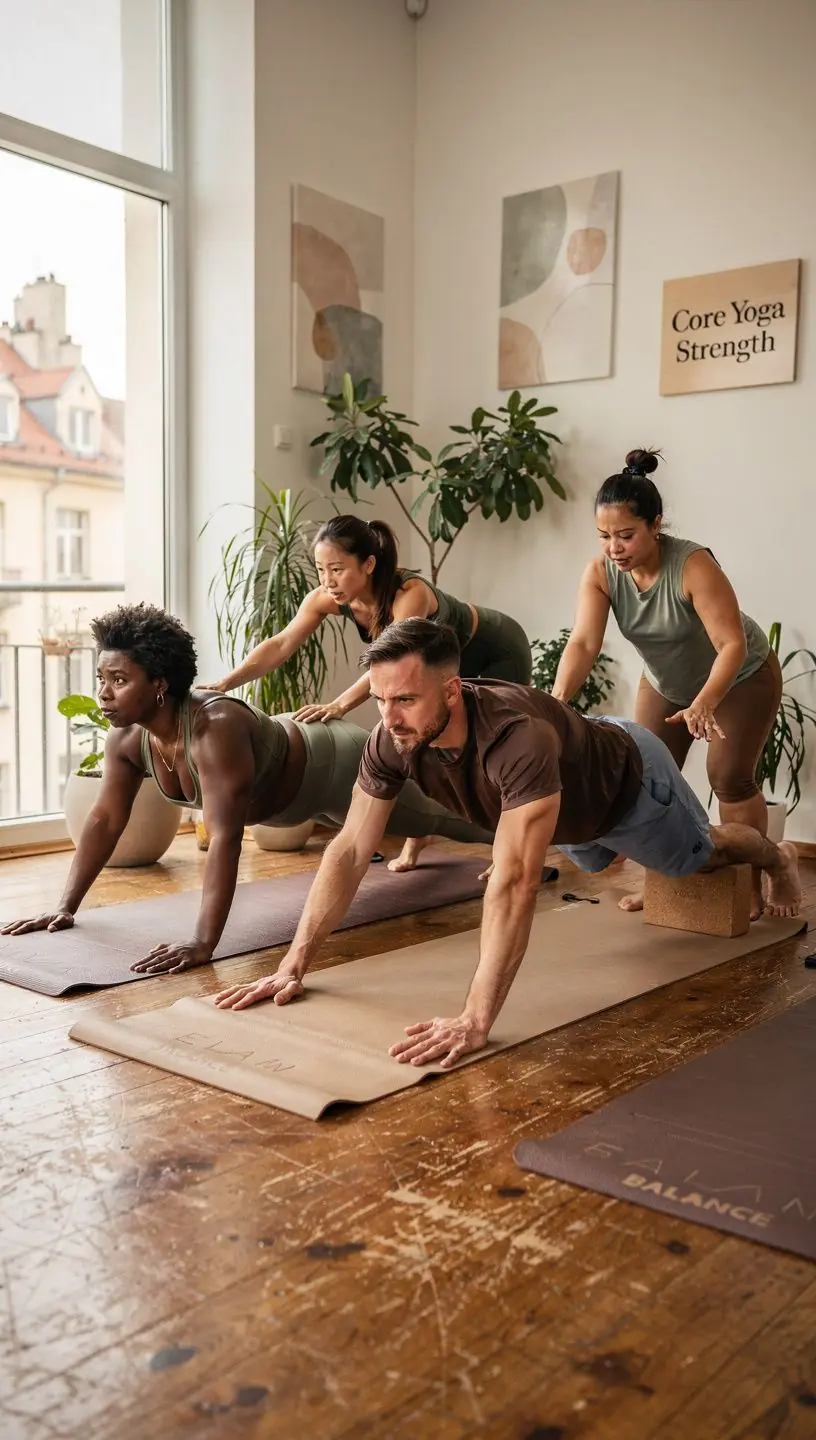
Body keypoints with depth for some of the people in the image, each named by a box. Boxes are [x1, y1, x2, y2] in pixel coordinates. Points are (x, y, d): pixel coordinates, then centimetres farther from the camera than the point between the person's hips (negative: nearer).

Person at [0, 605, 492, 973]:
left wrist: (204, 944, -55)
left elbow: (226, 837, -52)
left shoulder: (216, 728, -46)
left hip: (332, 765, -8)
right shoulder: (127, 738, -22)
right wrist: (66, 907, -13)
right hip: (286, 749, 8)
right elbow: (105, 820, -12)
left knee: (428, 816, 16)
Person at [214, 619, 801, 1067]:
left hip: (629, 778, -5)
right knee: (596, 862, 37)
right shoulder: (391, 742, -34)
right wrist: (294, 965, -33)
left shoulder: (520, 738, -53)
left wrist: (476, 1019, -64)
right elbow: (350, 850, -29)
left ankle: (776, 856, 60)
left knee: (698, 855, 24)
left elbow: (514, 884, -59)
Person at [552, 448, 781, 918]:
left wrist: (704, 703, -55)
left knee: (730, 777, -9)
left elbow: (732, 644, -39)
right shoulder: (600, 572, -24)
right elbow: (584, 642, -34)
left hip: (740, 677, -5)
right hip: (667, 682, 5)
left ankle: (750, 889, 6)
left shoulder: (694, 565, -36)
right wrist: (559, 700, -52)